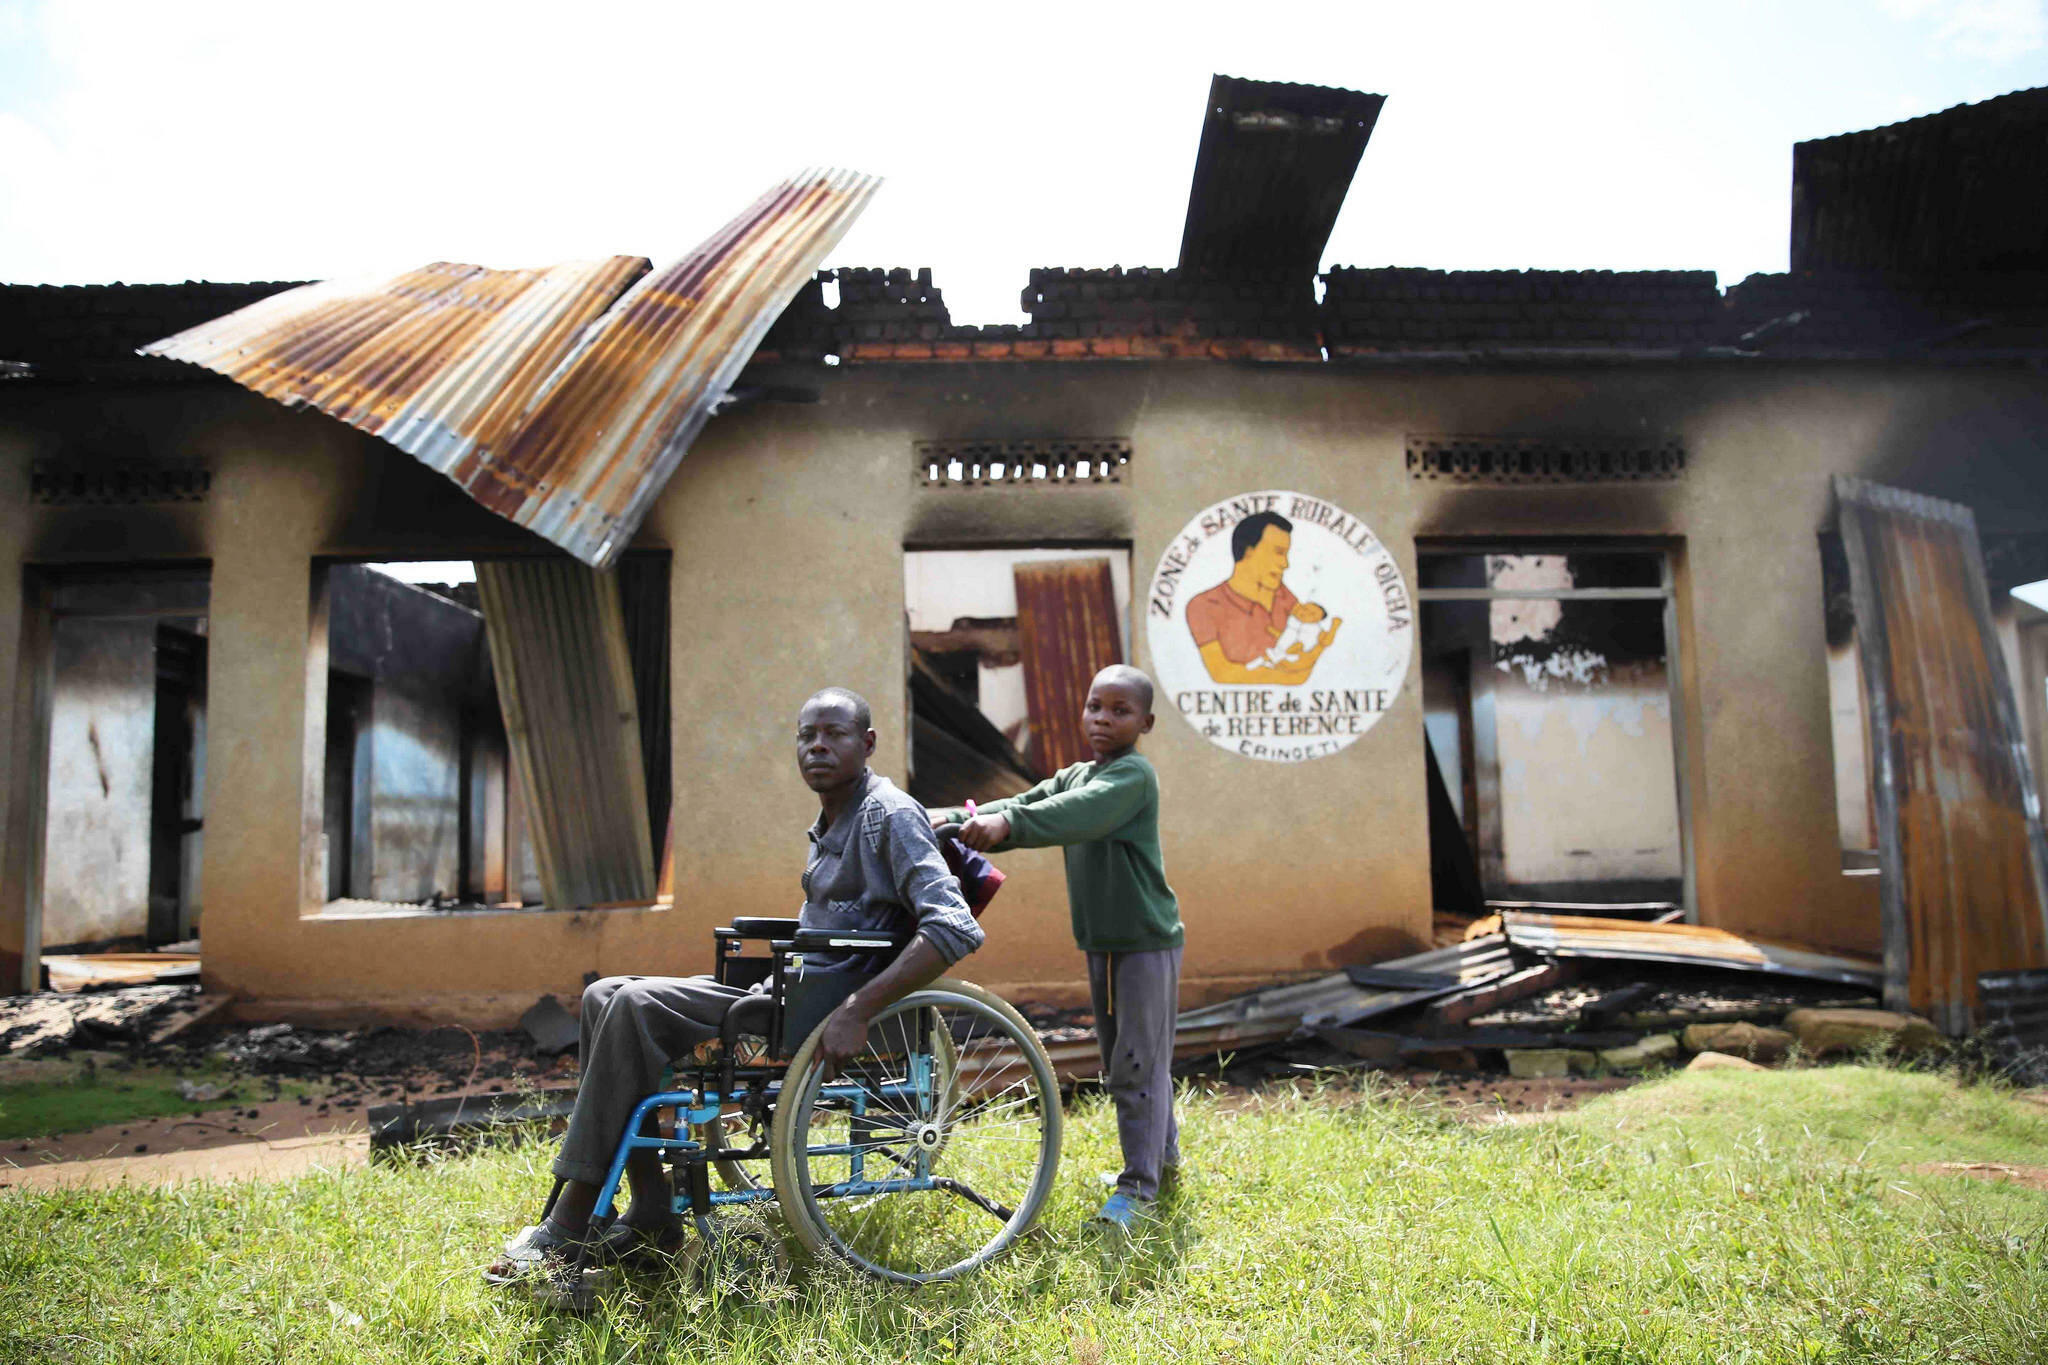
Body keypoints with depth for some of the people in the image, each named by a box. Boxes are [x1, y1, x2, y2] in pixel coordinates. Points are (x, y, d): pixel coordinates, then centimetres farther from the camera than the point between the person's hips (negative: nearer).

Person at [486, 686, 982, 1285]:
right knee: (604, 996, 2)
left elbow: (956, 928, -24)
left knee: (635, 1006, -21)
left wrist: (858, 1010, -29)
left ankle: (565, 1228, -13)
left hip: (824, 1008, -10)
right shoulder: (831, 821, 16)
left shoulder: (889, 814, -12)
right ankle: (651, 1213, 0)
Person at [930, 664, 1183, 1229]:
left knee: (1139, 1062, -3)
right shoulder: (1073, 776, 12)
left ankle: (1139, 1184, 7)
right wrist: (959, 820, -17)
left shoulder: (1135, 775, -15)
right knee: (1118, 1063, 17)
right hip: (1100, 944, 9)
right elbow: (1027, 805, 0)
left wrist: (1006, 824, -47)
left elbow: (1078, 814, -34)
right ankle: (1165, 1155, 33)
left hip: (1146, 941, -8)